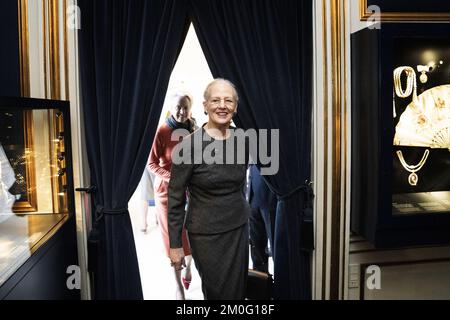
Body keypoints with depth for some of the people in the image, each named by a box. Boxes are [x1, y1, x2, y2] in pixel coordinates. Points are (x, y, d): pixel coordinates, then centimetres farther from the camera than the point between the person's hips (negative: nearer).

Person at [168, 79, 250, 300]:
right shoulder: (189, 145, -16)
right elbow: (175, 198, -12)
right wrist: (175, 244, -10)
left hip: (239, 229, 5)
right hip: (206, 234, -4)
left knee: (238, 290, 15)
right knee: (218, 292, 9)